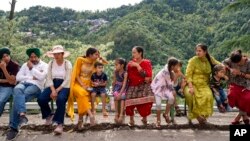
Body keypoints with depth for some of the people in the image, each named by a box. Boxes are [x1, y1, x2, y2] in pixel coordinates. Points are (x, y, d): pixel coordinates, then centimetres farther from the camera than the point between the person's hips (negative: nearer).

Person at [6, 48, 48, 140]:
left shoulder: (44, 65, 12)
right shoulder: (25, 65, 25)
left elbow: (41, 77, -7)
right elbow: (18, 77, 12)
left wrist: (32, 68, -4)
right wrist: (31, 77, 0)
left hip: (36, 86, -3)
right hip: (24, 83, 4)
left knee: (18, 98, -30)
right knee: (17, 89, -36)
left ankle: (13, 127, -29)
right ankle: (22, 114, -52)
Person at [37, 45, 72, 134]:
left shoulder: (67, 64, -4)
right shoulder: (51, 63, 5)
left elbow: (67, 80, -10)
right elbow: (49, 78, 0)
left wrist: (57, 90, -17)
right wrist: (53, 90, -16)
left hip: (64, 86, -3)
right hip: (52, 85, 4)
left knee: (60, 99, -36)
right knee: (41, 99, -21)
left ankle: (60, 124, -26)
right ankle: (49, 115, 10)